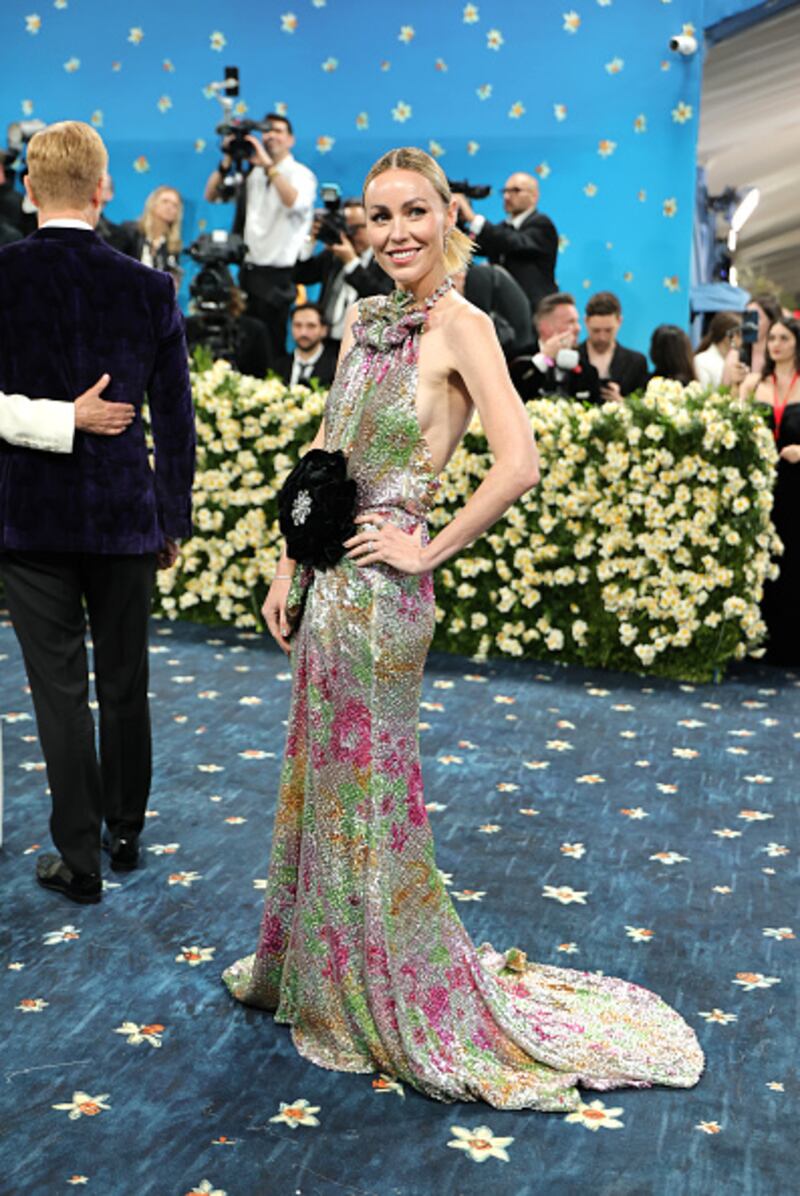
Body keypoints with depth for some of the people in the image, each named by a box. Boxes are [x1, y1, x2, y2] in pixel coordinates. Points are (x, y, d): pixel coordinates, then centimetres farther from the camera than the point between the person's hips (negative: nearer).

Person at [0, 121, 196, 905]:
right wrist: (173, 518, 11)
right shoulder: (148, 289, -5)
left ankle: (79, 859, 13)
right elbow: (174, 419, 1)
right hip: (125, 516, 2)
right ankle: (125, 835, 32)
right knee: (125, 685, 16)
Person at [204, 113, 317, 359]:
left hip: (278, 275, -5)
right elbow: (212, 196, 14)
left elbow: (294, 202, -24)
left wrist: (268, 164, -27)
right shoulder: (252, 174, 14)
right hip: (248, 270, 5)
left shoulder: (300, 174, -2)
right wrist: (227, 163, -1)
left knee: (271, 347, -6)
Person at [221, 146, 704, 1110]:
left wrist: (428, 551, -14)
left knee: (369, 789, 3)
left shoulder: (459, 325, -12)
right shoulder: (363, 322, 11)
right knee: (318, 780, 18)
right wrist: (287, 570, 12)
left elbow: (518, 464, -23)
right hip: (326, 580, 8)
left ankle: (415, 1005, 21)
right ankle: (314, 970, 37)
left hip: (380, 587, -7)